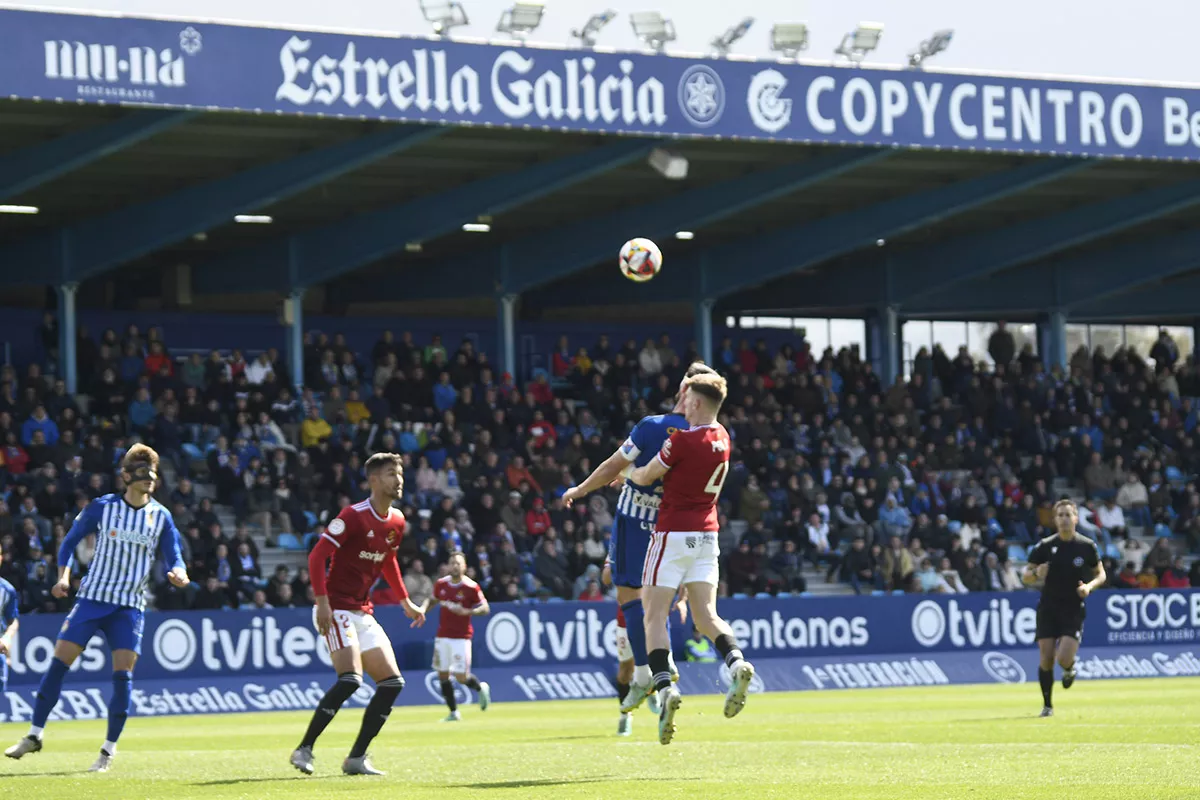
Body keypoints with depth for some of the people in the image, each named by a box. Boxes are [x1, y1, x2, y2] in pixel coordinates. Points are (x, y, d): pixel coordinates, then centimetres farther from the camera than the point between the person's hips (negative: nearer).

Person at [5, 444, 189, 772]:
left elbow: (174, 559, 3)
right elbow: (70, 541, 9)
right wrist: (64, 577, -6)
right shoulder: (102, 507, -1)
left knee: (123, 674, -12)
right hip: (92, 597, 0)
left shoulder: (161, 516, 2)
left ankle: (109, 750, -1)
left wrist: (177, 574, -21)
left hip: (131, 606, 0)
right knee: (58, 662, -7)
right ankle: (34, 735, 6)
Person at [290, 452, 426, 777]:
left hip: (363, 613, 8)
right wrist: (322, 602, -25)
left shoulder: (397, 522, 9)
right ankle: (304, 750, -16)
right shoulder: (354, 516, -14)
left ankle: (356, 758, 6)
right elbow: (317, 556, -17)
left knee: (392, 682, 1)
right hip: (337, 609, -8)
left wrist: (406, 603, 25)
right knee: (350, 679, -24)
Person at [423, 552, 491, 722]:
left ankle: (480, 688, 25)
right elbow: (432, 600, 21)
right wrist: (422, 611, 1)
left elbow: (485, 608, -6)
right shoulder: (441, 584, 3)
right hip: (442, 636, 5)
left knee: (461, 678, -9)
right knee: (443, 675, 2)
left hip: (461, 637, -5)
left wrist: (467, 612, -22)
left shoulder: (471, 587, -10)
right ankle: (454, 712, 12)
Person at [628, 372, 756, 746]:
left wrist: (628, 474, 19)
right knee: (706, 615, 3)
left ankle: (664, 686, -19)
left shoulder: (682, 441, -15)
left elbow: (646, 476, -3)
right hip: (707, 533, 7)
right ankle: (736, 662, -23)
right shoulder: (722, 438, 6)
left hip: (673, 533, -7)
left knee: (655, 616, -3)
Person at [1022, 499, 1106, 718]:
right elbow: (1025, 576, 4)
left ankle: (1069, 668, 22)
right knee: (1046, 660, -4)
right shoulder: (1045, 546, -2)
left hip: (1074, 610, -1)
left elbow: (1101, 574, 10)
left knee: (1064, 659, -16)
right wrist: (1036, 573, -19)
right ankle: (1047, 705, 13)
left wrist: (1090, 586, -11)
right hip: (1048, 608, 1)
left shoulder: (1087, 546, -2)